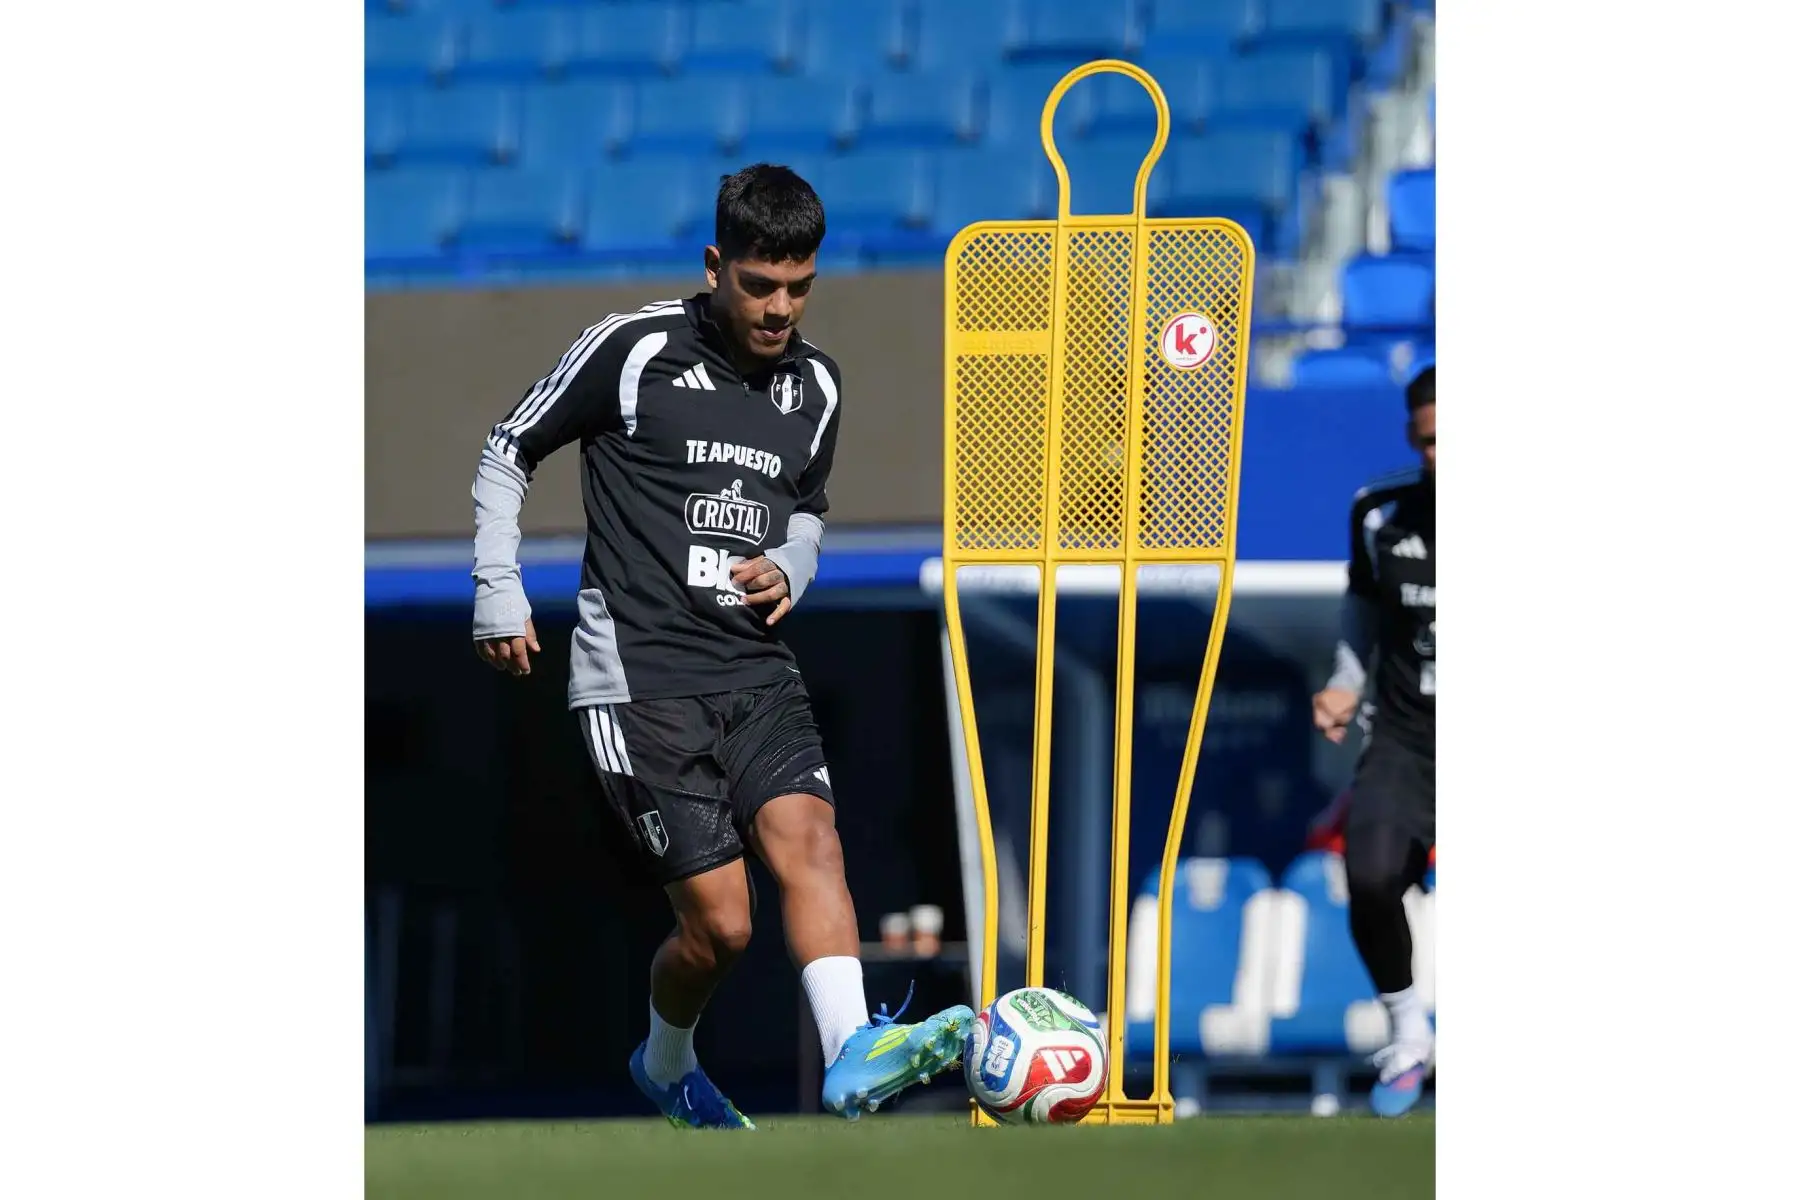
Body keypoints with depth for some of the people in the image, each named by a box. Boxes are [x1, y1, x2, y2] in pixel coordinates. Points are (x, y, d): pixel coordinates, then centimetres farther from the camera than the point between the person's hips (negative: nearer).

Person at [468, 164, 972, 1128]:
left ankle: (852, 1056, -38)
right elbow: (509, 452, 7)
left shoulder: (815, 386, 11)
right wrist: (499, 594, 0)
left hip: (757, 672, 5)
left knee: (808, 836, -23)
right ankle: (665, 1065, 22)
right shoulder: (634, 350, -5)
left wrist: (789, 569, 6)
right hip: (640, 677, -5)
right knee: (719, 921, -8)